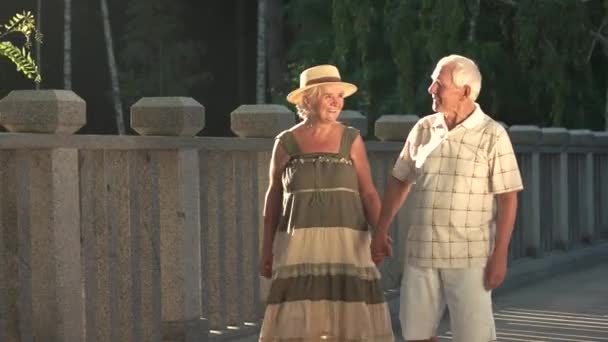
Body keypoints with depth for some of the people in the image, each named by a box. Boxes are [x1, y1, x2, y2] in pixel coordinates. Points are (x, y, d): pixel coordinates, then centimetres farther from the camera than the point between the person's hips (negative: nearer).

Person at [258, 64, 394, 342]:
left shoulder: (352, 140, 3)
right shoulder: (286, 143, 4)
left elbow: (368, 193, 2)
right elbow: (274, 198, 10)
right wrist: (266, 250, 9)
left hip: (346, 242, 0)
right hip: (300, 243, 0)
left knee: (347, 318, -2)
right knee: (300, 320, -2)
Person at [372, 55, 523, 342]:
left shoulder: (492, 136, -6)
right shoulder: (423, 129, 7)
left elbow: (508, 198, -7)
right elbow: (399, 181, 16)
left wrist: (500, 255, -12)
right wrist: (381, 231, 15)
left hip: (469, 257, -5)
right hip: (420, 254, 5)